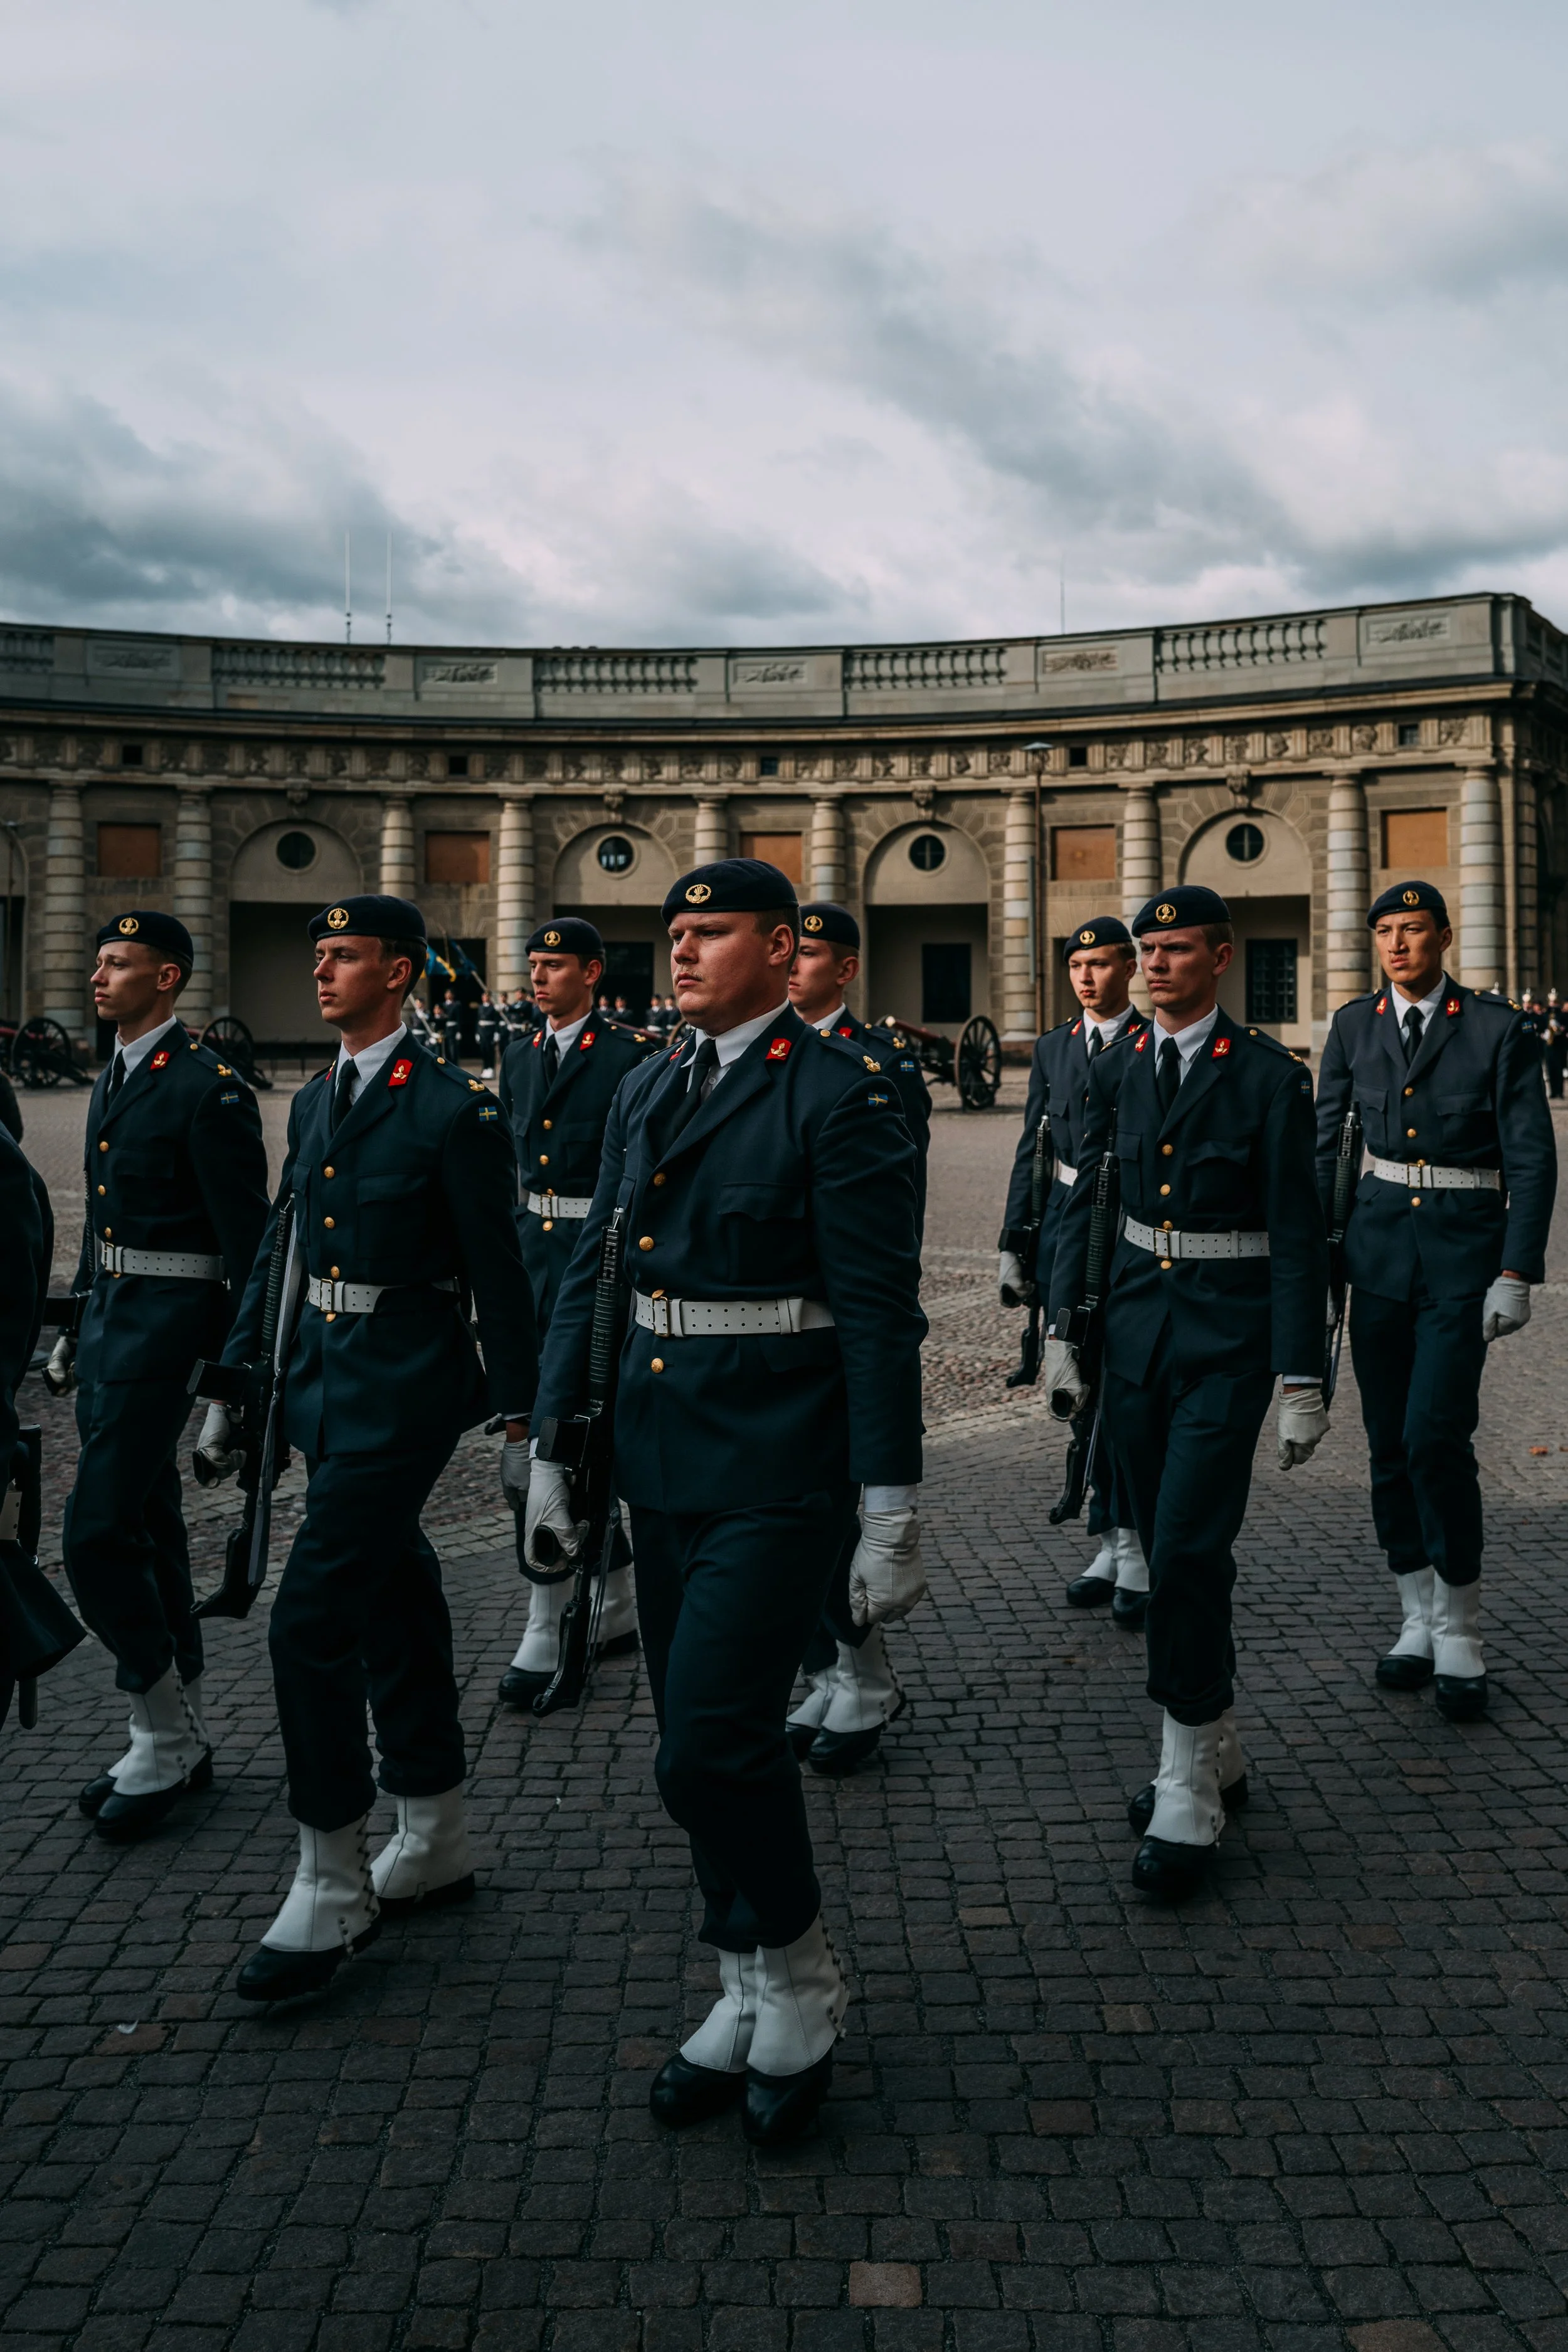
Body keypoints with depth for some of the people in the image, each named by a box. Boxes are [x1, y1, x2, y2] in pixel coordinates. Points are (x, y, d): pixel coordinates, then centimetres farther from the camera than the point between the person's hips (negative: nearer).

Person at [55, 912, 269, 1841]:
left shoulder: (208, 1089, -14)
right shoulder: (114, 1081, 14)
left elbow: (247, 1239, -16)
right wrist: (80, 1327, 22)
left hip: (166, 1322, -9)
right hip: (111, 1314, 9)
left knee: (98, 1532, -10)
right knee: (148, 1529, 14)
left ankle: (164, 1737, 6)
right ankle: (183, 1738, 26)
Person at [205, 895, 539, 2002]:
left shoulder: (455, 1110, -13)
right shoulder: (314, 1101, 11)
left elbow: (499, 1273, -11)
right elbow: (282, 1247, 16)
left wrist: (521, 1412, -9)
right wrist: (237, 1380, 15)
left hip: (405, 1384, -8)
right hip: (325, 1371, 8)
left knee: (312, 1620, -10)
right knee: (395, 1608, 16)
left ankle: (332, 1890, 4)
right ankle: (436, 1846, 31)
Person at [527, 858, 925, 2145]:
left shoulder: (840, 1100, -10)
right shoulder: (646, 1093, 11)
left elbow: (880, 1317, -13)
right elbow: (592, 1274, 13)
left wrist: (892, 1518, -13)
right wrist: (552, 1448, 11)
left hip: (778, 1469, -7)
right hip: (661, 1458, 7)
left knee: (713, 1743, -11)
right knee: (705, 1747, 14)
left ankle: (801, 1981, 16)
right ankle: (752, 1997, 32)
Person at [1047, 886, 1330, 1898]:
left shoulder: (1270, 1075, -8)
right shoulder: (1119, 1067, 7)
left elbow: (1297, 1233, -9)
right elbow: (1084, 1199, 10)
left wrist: (1303, 1379, -12)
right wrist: (1064, 1324, 6)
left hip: (1226, 1336, -5)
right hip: (1138, 1321, 5)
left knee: (1188, 1551, -11)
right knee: (1174, 1551, 13)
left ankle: (1189, 1794, 3)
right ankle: (1217, 1755, 30)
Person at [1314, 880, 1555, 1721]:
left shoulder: (1498, 1029, -5)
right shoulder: (1354, 1025, 6)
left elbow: (1532, 1161, -5)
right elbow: (1322, 1139, 11)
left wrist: (1515, 1276, -11)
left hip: (1463, 1248, -4)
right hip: (1380, 1241, 4)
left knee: (1435, 1437, -14)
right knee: (1389, 1444, 7)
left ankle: (1460, 1638, 2)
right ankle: (1418, 1621, 21)